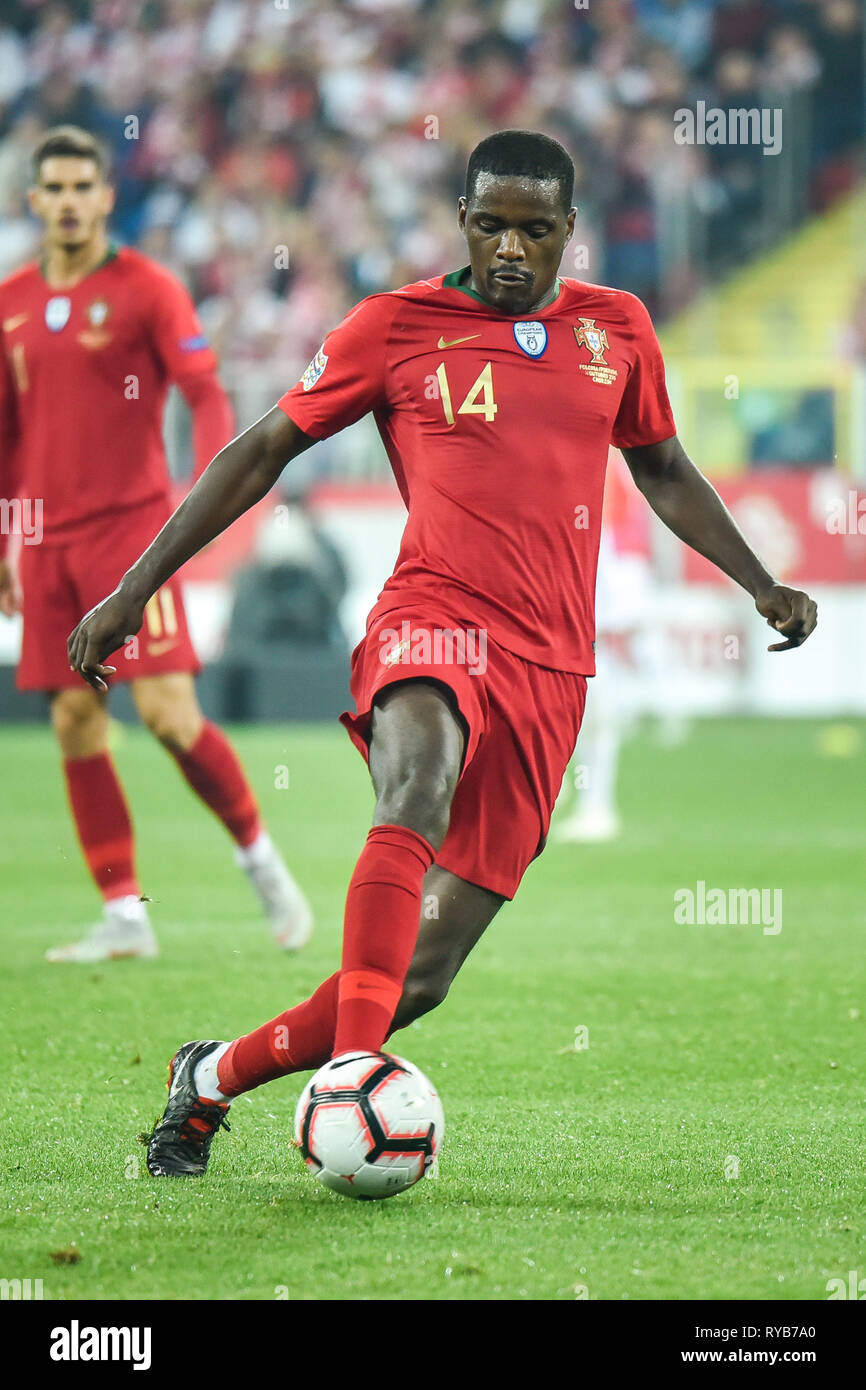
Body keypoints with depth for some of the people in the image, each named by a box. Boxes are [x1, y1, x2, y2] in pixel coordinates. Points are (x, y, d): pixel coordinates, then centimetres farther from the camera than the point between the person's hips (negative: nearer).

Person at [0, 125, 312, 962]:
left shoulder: (146, 289, -3)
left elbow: (206, 393, -7)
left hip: (131, 524, -5)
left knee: (168, 712, -12)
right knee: (75, 723, 1)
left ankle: (260, 859, 9)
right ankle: (123, 915, 6)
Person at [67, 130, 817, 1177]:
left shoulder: (615, 328, 14)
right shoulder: (397, 326, 4)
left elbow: (662, 468, 31)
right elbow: (261, 452, 9)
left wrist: (760, 584, 26)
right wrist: (132, 591, 6)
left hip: (551, 670, 4)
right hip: (435, 619, -3)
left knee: (423, 974, -3)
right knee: (419, 788, -40)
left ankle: (212, 1078, 16)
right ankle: (352, 1076, -48)